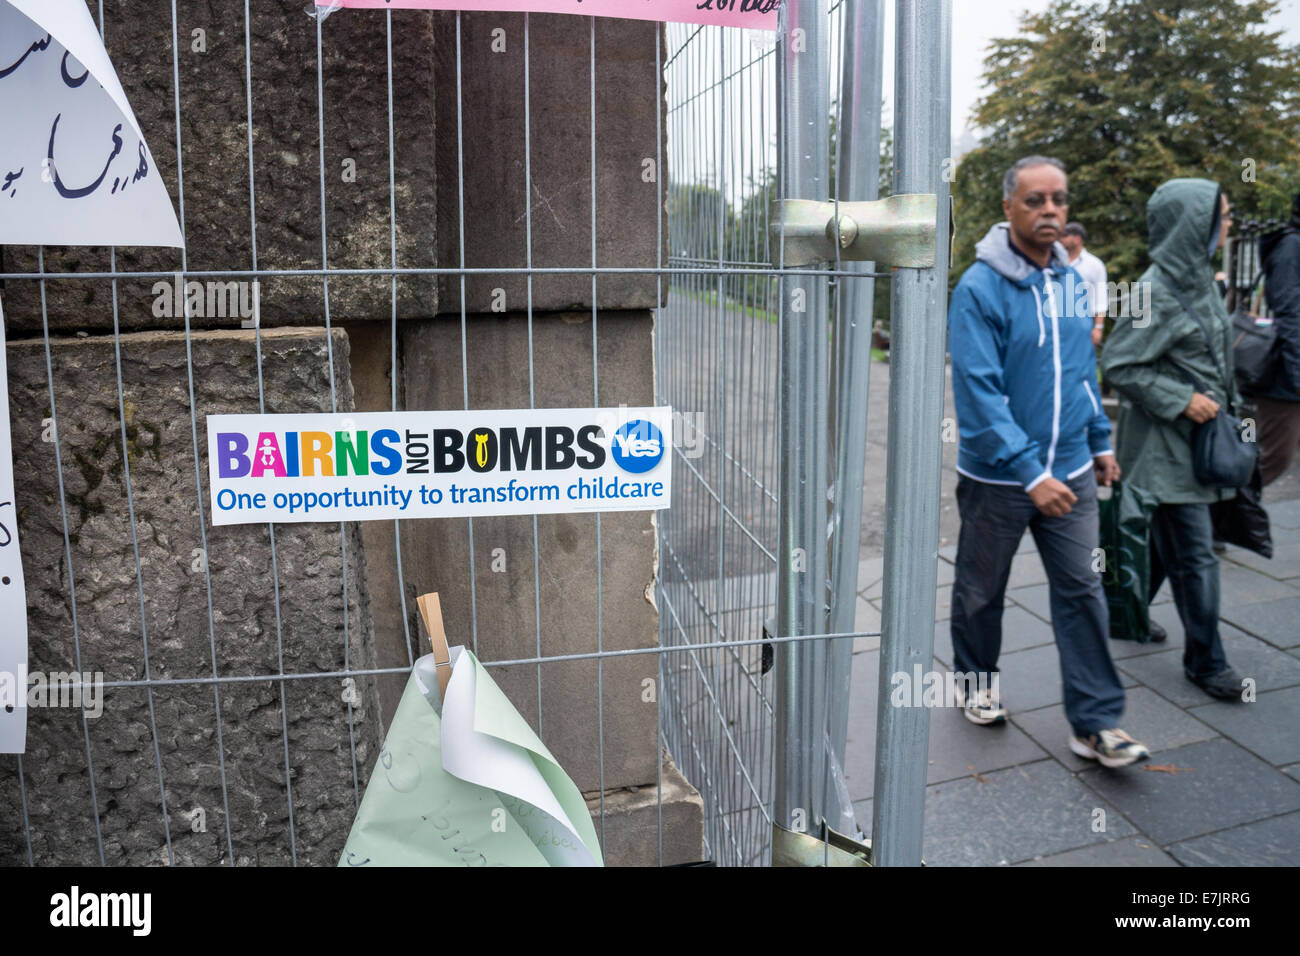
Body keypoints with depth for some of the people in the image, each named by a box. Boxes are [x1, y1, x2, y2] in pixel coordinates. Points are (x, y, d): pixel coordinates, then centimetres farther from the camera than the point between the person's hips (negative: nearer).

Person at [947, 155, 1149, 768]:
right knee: (981, 591, 13)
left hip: (1070, 471, 5)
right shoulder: (979, 289, -17)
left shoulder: (1072, 281, 5)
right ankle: (975, 683, 37)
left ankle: (1095, 723, 13)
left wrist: (1100, 441, 14)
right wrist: (1030, 473, -26)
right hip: (997, 476, -5)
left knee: (1082, 591, 5)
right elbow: (979, 394, -22)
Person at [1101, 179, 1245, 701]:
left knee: (1162, 538, 19)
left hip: (1196, 436, 9)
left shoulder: (1198, 277, 8)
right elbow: (1118, 364, -18)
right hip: (1166, 443, -9)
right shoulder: (1157, 291, -19)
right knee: (1194, 554, -2)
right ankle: (1205, 661, 10)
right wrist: (1181, 399, -19)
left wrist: (1220, 400, 16)